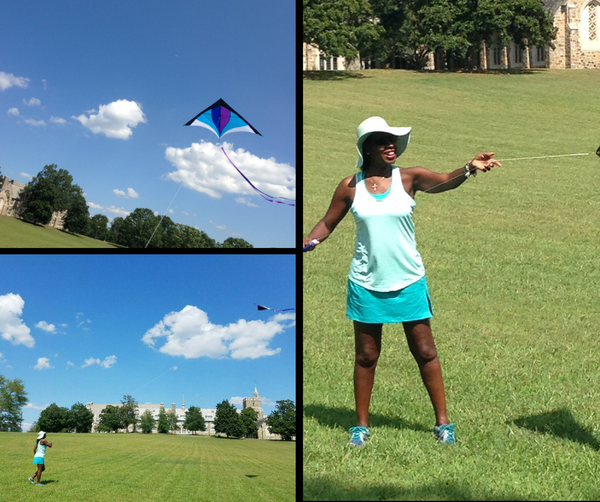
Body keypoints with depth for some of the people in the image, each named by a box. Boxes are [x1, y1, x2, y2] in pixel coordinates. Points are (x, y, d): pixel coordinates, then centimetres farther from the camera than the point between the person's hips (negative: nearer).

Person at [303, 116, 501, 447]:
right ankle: (361, 424, 26)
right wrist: (310, 241, -12)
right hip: (366, 284, 1)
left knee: (425, 351, 6)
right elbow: (328, 223, 7)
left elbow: (445, 181, -23)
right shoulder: (350, 187, -2)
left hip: (408, 282, 0)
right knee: (366, 355, 11)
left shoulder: (409, 178, -6)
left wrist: (470, 168, -44)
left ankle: (442, 420, 21)